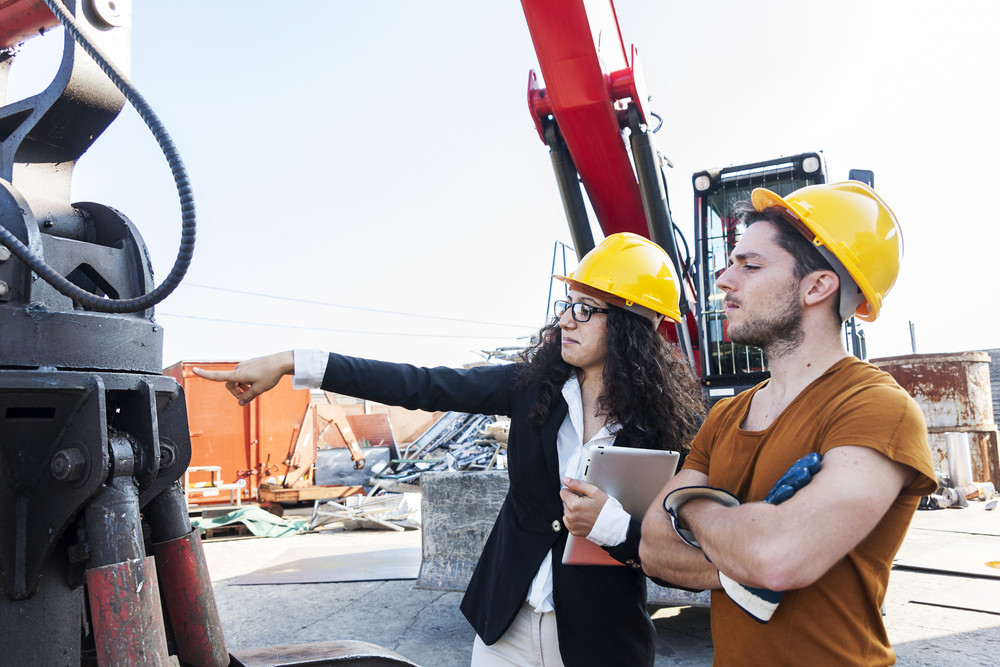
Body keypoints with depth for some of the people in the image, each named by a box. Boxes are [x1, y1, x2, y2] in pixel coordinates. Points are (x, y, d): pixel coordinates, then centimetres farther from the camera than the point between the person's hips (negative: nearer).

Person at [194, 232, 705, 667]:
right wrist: (290, 364, -14)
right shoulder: (535, 384, -7)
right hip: (507, 624, 3)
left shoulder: (671, 423, -14)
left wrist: (611, 524, -28)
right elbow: (421, 386, -11)